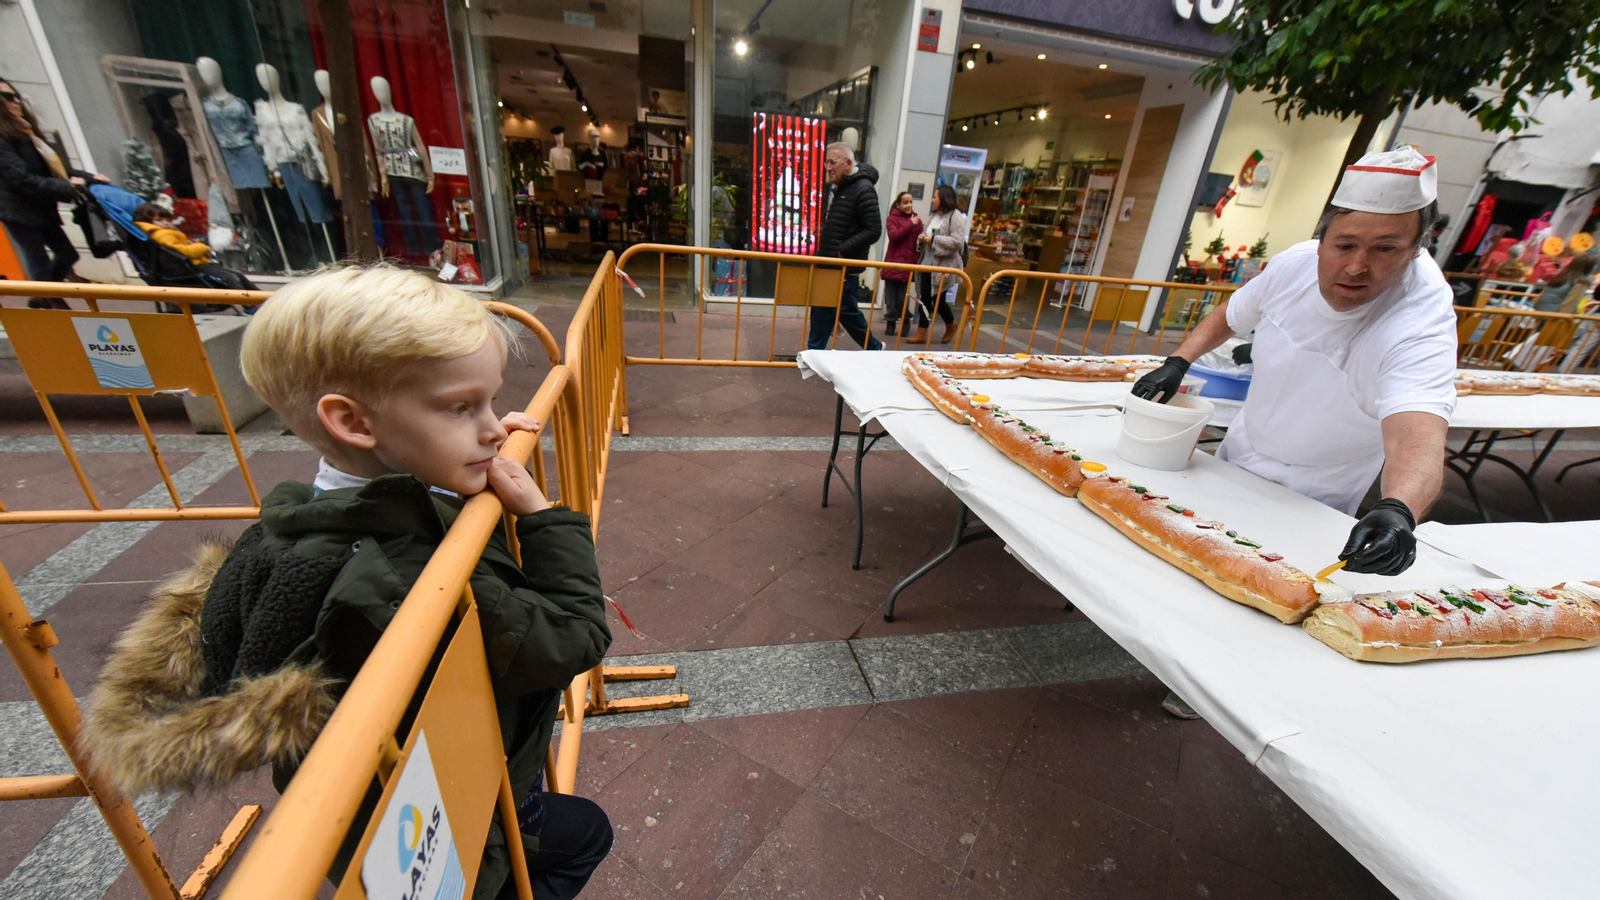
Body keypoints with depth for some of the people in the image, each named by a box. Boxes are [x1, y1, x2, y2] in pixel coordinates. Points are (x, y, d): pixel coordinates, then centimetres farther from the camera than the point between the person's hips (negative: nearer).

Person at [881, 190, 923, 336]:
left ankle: (905, 321, 17)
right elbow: (894, 236, -14)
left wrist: (917, 260, -3)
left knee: (902, 296, 0)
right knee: (891, 295, 1)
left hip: (908, 264, 1)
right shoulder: (893, 218, 3)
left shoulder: (916, 219, 9)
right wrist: (910, 225, -19)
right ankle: (891, 321, 13)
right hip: (893, 262, -1)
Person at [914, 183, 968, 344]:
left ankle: (951, 326, 26)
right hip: (928, 263, 7)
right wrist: (922, 238, 2)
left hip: (944, 266, -7)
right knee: (925, 299, 3)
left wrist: (934, 239, -19)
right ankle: (921, 334, 7)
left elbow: (958, 242, -19)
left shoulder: (956, 216, -9)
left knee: (938, 299, -1)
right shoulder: (934, 215, 15)